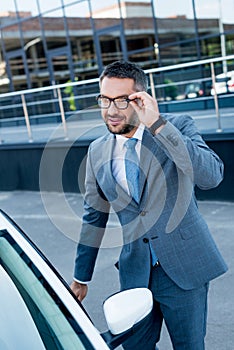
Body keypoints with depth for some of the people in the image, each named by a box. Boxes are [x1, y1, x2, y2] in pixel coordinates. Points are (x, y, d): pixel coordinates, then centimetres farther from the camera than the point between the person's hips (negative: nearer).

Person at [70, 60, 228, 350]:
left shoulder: (178, 126, -9)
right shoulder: (97, 151, 2)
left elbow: (212, 176, -26)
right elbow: (94, 216, 11)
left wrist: (158, 125, -30)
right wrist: (81, 276, 16)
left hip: (183, 267, -3)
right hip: (134, 271, 3)